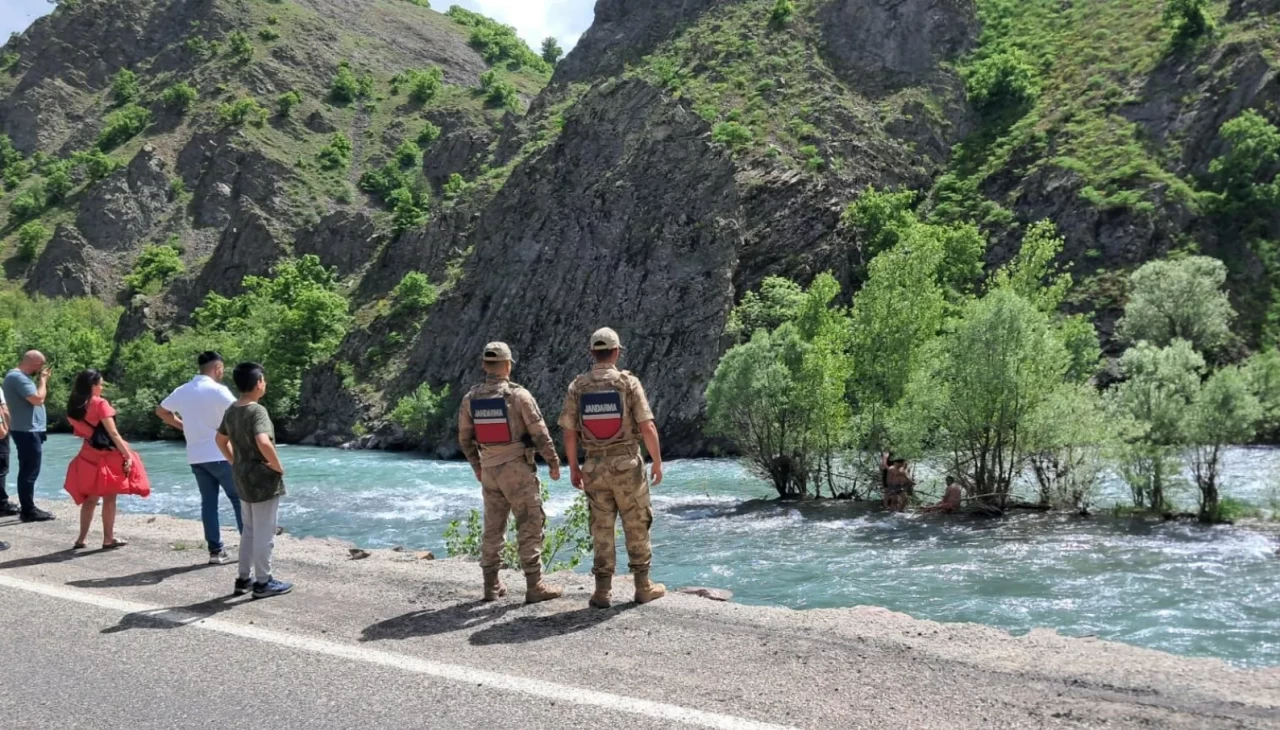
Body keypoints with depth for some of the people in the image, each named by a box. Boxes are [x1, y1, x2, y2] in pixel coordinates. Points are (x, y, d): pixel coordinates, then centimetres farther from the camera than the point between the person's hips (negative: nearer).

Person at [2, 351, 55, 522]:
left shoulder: (19, 376, 15)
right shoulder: (18, 377, -17)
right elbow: (38, 399, -23)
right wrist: (43, 380, -13)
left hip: (29, 431, 11)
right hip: (27, 431, -11)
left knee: (28, 471, 16)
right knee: (30, 471, -7)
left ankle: (27, 507, 24)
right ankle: (28, 511, -4)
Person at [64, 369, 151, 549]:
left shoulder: (74, 407, 7)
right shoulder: (100, 403, -13)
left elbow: (81, 431, 10)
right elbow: (113, 433, -15)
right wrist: (127, 454, -13)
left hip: (89, 455, 6)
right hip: (107, 455, -6)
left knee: (90, 498, 14)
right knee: (109, 498, 2)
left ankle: (81, 539, 14)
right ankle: (108, 539, 6)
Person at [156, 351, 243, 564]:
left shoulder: (182, 391, 8)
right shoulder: (217, 390, -12)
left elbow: (161, 411, 21)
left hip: (196, 456, 6)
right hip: (220, 454, -6)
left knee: (208, 501, 9)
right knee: (239, 498, 5)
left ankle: (215, 550, 8)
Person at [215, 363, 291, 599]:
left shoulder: (232, 410, 6)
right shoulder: (257, 410, -21)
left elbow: (220, 440, 19)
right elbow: (263, 443, -35)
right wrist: (278, 466, -21)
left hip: (243, 477, 9)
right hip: (263, 478, -9)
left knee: (249, 530, 19)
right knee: (264, 533, 2)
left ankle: (244, 578, 26)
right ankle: (263, 582, 10)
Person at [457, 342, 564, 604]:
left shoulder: (470, 398, 2)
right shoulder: (519, 395, -13)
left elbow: (465, 439, 10)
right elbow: (540, 434, -11)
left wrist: (477, 467, 24)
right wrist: (554, 463, 0)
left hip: (489, 471, 5)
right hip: (517, 469, -5)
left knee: (493, 528, 13)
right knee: (530, 526, 0)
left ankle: (492, 586, 17)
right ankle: (534, 587, -1)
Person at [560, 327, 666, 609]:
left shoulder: (577, 386, 0)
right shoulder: (628, 382, -9)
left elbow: (569, 433, 0)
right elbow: (648, 428, -12)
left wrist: (573, 468, 11)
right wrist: (658, 463, -1)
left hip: (595, 467, 3)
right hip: (626, 464, -2)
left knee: (602, 529, 8)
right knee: (637, 526, 9)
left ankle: (602, 591, 8)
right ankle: (643, 587, 14)